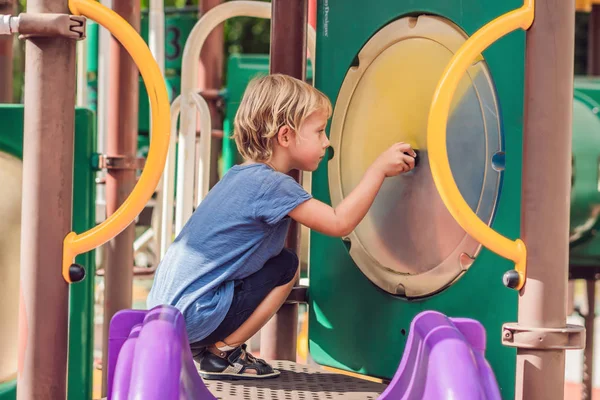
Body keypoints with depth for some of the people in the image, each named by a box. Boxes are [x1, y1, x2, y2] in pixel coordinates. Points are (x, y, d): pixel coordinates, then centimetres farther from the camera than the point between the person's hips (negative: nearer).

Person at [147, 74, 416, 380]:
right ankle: (222, 354, 0)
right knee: (286, 266, -4)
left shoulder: (243, 176, 15)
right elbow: (339, 223, -18)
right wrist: (379, 168, -13)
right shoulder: (271, 186, -15)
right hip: (191, 315, -9)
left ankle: (201, 346, 15)